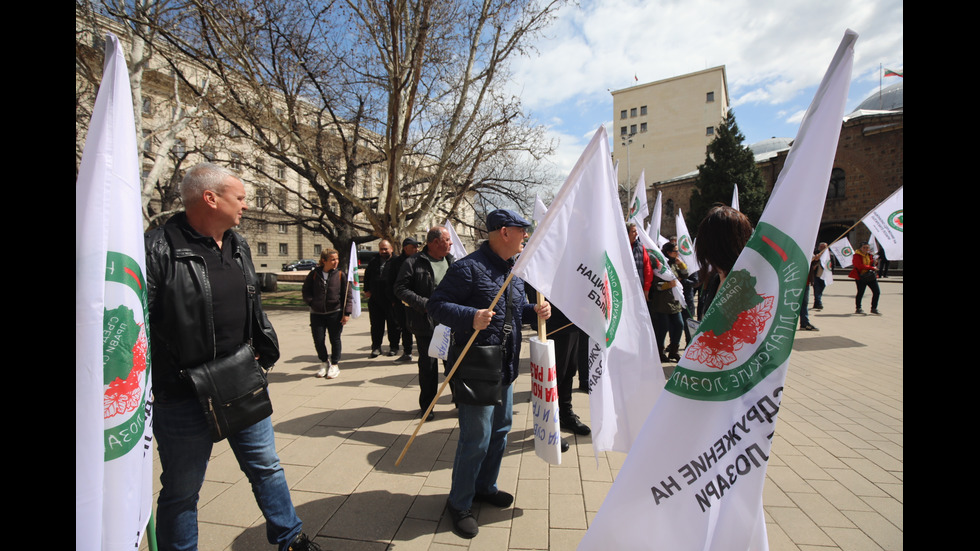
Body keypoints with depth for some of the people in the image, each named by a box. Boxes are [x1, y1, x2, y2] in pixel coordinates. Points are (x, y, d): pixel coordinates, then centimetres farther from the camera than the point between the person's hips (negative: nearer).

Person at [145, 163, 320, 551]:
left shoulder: (239, 246, 7)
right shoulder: (158, 249, -17)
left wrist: (265, 350, 13)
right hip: (182, 398, -6)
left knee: (266, 467, 19)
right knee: (181, 489, 14)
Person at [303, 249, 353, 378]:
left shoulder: (341, 274, -2)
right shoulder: (314, 274, 1)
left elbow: (348, 295, -2)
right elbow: (306, 291, 10)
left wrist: (347, 313, -8)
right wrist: (312, 302, -5)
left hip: (335, 313, -2)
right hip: (316, 314, 2)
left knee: (335, 339, 6)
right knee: (318, 340, 4)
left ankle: (335, 365, 23)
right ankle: (324, 363, 28)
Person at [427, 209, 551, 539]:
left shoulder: (513, 270, 12)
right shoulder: (469, 267, -17)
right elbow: (436, 305, -19)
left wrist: (535, 311, 2)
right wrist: (471, 317, -33)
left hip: (505, 364, 9)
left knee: (500, 429, 20)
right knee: (476, 438, -1)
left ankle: (485, 487, 42)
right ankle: (459, 503, 22)